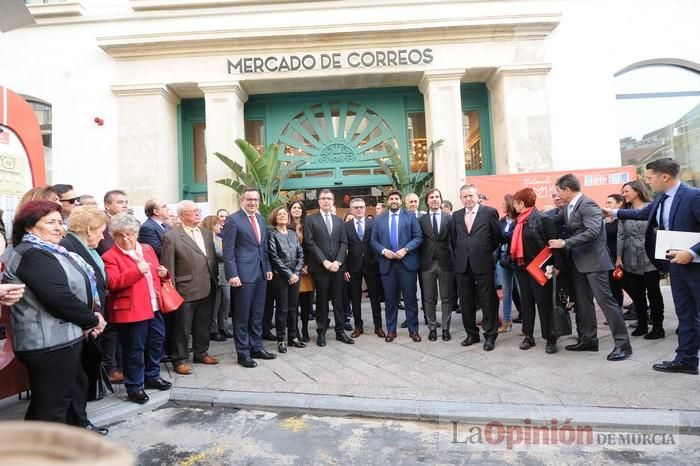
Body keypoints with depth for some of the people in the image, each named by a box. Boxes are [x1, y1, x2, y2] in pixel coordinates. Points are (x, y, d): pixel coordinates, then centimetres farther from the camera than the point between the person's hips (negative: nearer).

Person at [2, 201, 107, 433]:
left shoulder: (49, 252, 13)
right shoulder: (32, 255, -19)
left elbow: (77, 288, 14)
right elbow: (59, 298, -28)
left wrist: (93, 314, -3)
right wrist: (92, 320, -14)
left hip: (62, 336, 11)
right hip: (49, 342, -11)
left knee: (75, 384, 26)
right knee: (51, 402, 0)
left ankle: (78, 425, 46)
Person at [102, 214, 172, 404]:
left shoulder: (147, 249, 11)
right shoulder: (110, 257, -9)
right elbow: (112, 284, -20)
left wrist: (162, 273, -1)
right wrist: (137, 271, -30)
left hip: (154, 306, 7)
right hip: (131, 310, -7)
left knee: (156, 342, 17)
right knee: (134, 349, 3)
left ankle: (152, 376, 35)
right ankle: (134, 387, 17)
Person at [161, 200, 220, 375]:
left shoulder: (206, 234, 11)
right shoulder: (171, 237, -9)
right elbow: (168, 267, -9)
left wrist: (215, 281, 9)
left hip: (207, 290, 6)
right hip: (186, 291, -6)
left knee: (203, 325, 18)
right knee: (182, 327, 7)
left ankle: (201, 353, 34)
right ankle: (180, 359, 21)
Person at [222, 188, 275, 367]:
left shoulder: (260, 219, 14)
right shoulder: (233, 219, -7)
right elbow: (228, 250, -11)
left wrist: (268, 268, 12)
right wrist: (232, 275, -17)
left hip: (261, 273, 7)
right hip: (244, 274, -7)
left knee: (257, 314, 14)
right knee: (242, 316, 3)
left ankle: (256, 348, 26)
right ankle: (243, 353, 15)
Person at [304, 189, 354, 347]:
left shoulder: (338, 220, 15)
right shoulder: (310, 219, 2)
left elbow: (343, 243, 8)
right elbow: (309, 243, -6)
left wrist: (338, 261, -7)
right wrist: (324, 261, -13)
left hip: (337, 266, 4)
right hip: (320, 267, -3)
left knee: (339, 301, 8)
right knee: (322, 301, 4)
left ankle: (340, 331, 18)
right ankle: (321, 333, 14)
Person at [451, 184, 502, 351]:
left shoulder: (490, 212, -3)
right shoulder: (456, 215, 10)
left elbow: (497, 236, 3)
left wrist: (486, 252, 8)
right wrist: (460, 255, 10)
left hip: (483, 264, -4)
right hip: (462, 265, 4)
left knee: (488, 302, 3)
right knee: (466, 302, 11)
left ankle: (490, 335, 16)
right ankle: (471, 334, 25)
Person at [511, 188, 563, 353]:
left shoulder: (543, 219, -12)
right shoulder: (519, 220, 9)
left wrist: (557, 265, -19)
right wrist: (513, 260, 7)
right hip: (522, 267, 7)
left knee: (544, 302, 1)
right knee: (526, 302, 12)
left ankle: (551, 339, 13)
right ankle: (528, 336, 23)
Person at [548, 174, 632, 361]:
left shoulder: (588, 205, -16)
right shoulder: (569, 207, 11)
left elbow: (592, 231, -26)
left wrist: (565, 243, -24)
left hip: (593, 260, -9)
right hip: (578, 261, 9)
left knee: (605, 299, -6)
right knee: (582, 301, 13)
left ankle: (623, 343, 3)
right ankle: (588, 339, 23)